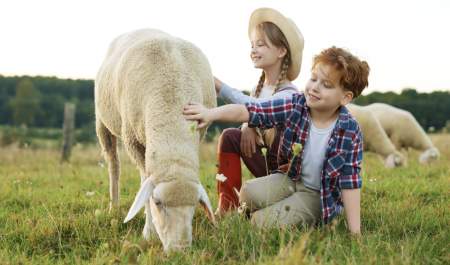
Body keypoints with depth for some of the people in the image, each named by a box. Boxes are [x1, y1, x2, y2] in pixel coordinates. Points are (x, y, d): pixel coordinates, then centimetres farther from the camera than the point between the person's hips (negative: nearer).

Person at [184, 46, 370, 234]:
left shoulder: (350, 132, -20)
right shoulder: (295, 107, -13)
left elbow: (350, 181, -18)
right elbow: (250, 111, -21)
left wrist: (355, 231, -19)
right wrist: (212, 113, -37)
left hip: (319, 195, -4)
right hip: (291, 178, 4)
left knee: (263, 220, -19)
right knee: (248, 192, -20)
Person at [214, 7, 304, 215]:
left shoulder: (289, 94, -21)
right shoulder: (259, 87, 5)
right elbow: (249, 116, 4)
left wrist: (219, 86, -43)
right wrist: (247, 127, -22)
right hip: (266, 161, 7)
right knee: (230, 136, -10)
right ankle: (227, 205, -11)